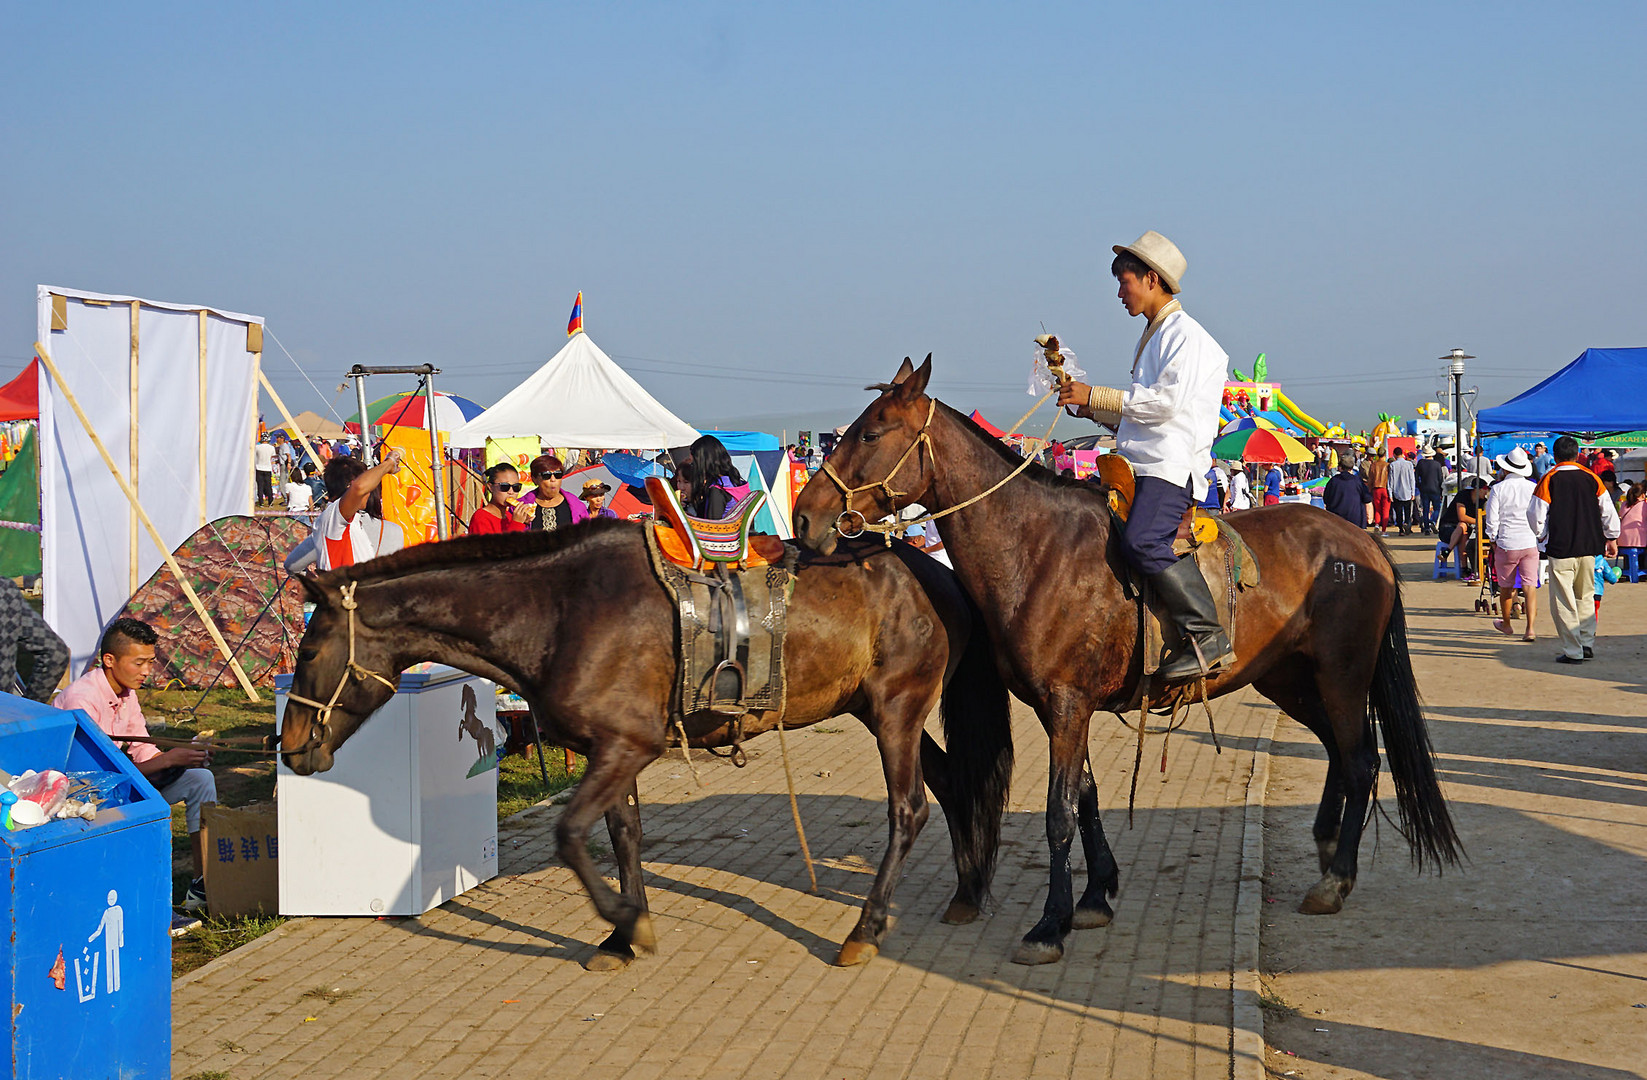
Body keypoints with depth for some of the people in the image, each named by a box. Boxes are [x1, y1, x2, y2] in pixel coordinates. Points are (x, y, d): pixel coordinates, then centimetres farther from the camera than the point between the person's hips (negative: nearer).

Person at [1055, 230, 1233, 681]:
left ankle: (1207, 636, -29)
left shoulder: (1186, 335, -6)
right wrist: (1090, 409, 19)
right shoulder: (1152, 337, 24)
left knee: (1142, 542, -31)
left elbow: (1166, 402, -18)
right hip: (1138, 465, 11)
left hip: (1173, 466, -11)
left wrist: (1096, 396, -15)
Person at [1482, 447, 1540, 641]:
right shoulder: (1533, 488, -1)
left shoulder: (1498, 489, -7)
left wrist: (1494, 541, 9)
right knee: (1530, 586, -1)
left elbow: (1492, 520, -5)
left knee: (1506, 587, 15)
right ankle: (1530, 628, -13)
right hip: (1531, 544, 2)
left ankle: (1506, 623, 33)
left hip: (1507, 544, -2)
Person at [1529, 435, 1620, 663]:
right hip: (1589, 548, 4)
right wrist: (1611, 539, 18)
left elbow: (1536, 517, -6)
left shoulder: (1548, 480, -7)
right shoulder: (1591, 478, 1)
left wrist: (1542, 537, 13)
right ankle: (1587, 643, 16)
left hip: (1560, 550, -4)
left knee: (1564, 603, 1)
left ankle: (1573, 651, 1)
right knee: (1585, 597, 19)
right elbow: (1608, 512, 5)